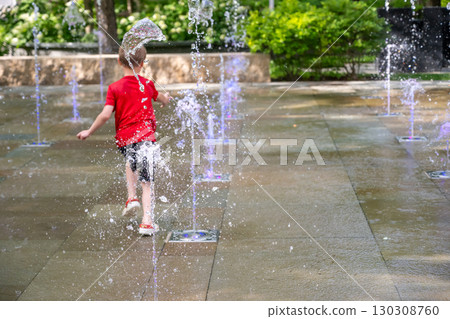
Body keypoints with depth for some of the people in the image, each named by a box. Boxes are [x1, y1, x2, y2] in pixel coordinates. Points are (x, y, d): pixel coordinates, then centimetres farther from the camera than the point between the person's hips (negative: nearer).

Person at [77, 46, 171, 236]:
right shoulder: (148, 84, 8)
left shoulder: (115, 88, -2)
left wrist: (89, 132, 5)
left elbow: (105, 115, -9)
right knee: (147, 181, 2)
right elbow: (160, 98, 30)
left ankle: (131, 198, 17)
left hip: (124, 138, 0)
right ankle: (147, 222, -7)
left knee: (130, 163, 33)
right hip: (145, 136, 0)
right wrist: (166, 99, 54)